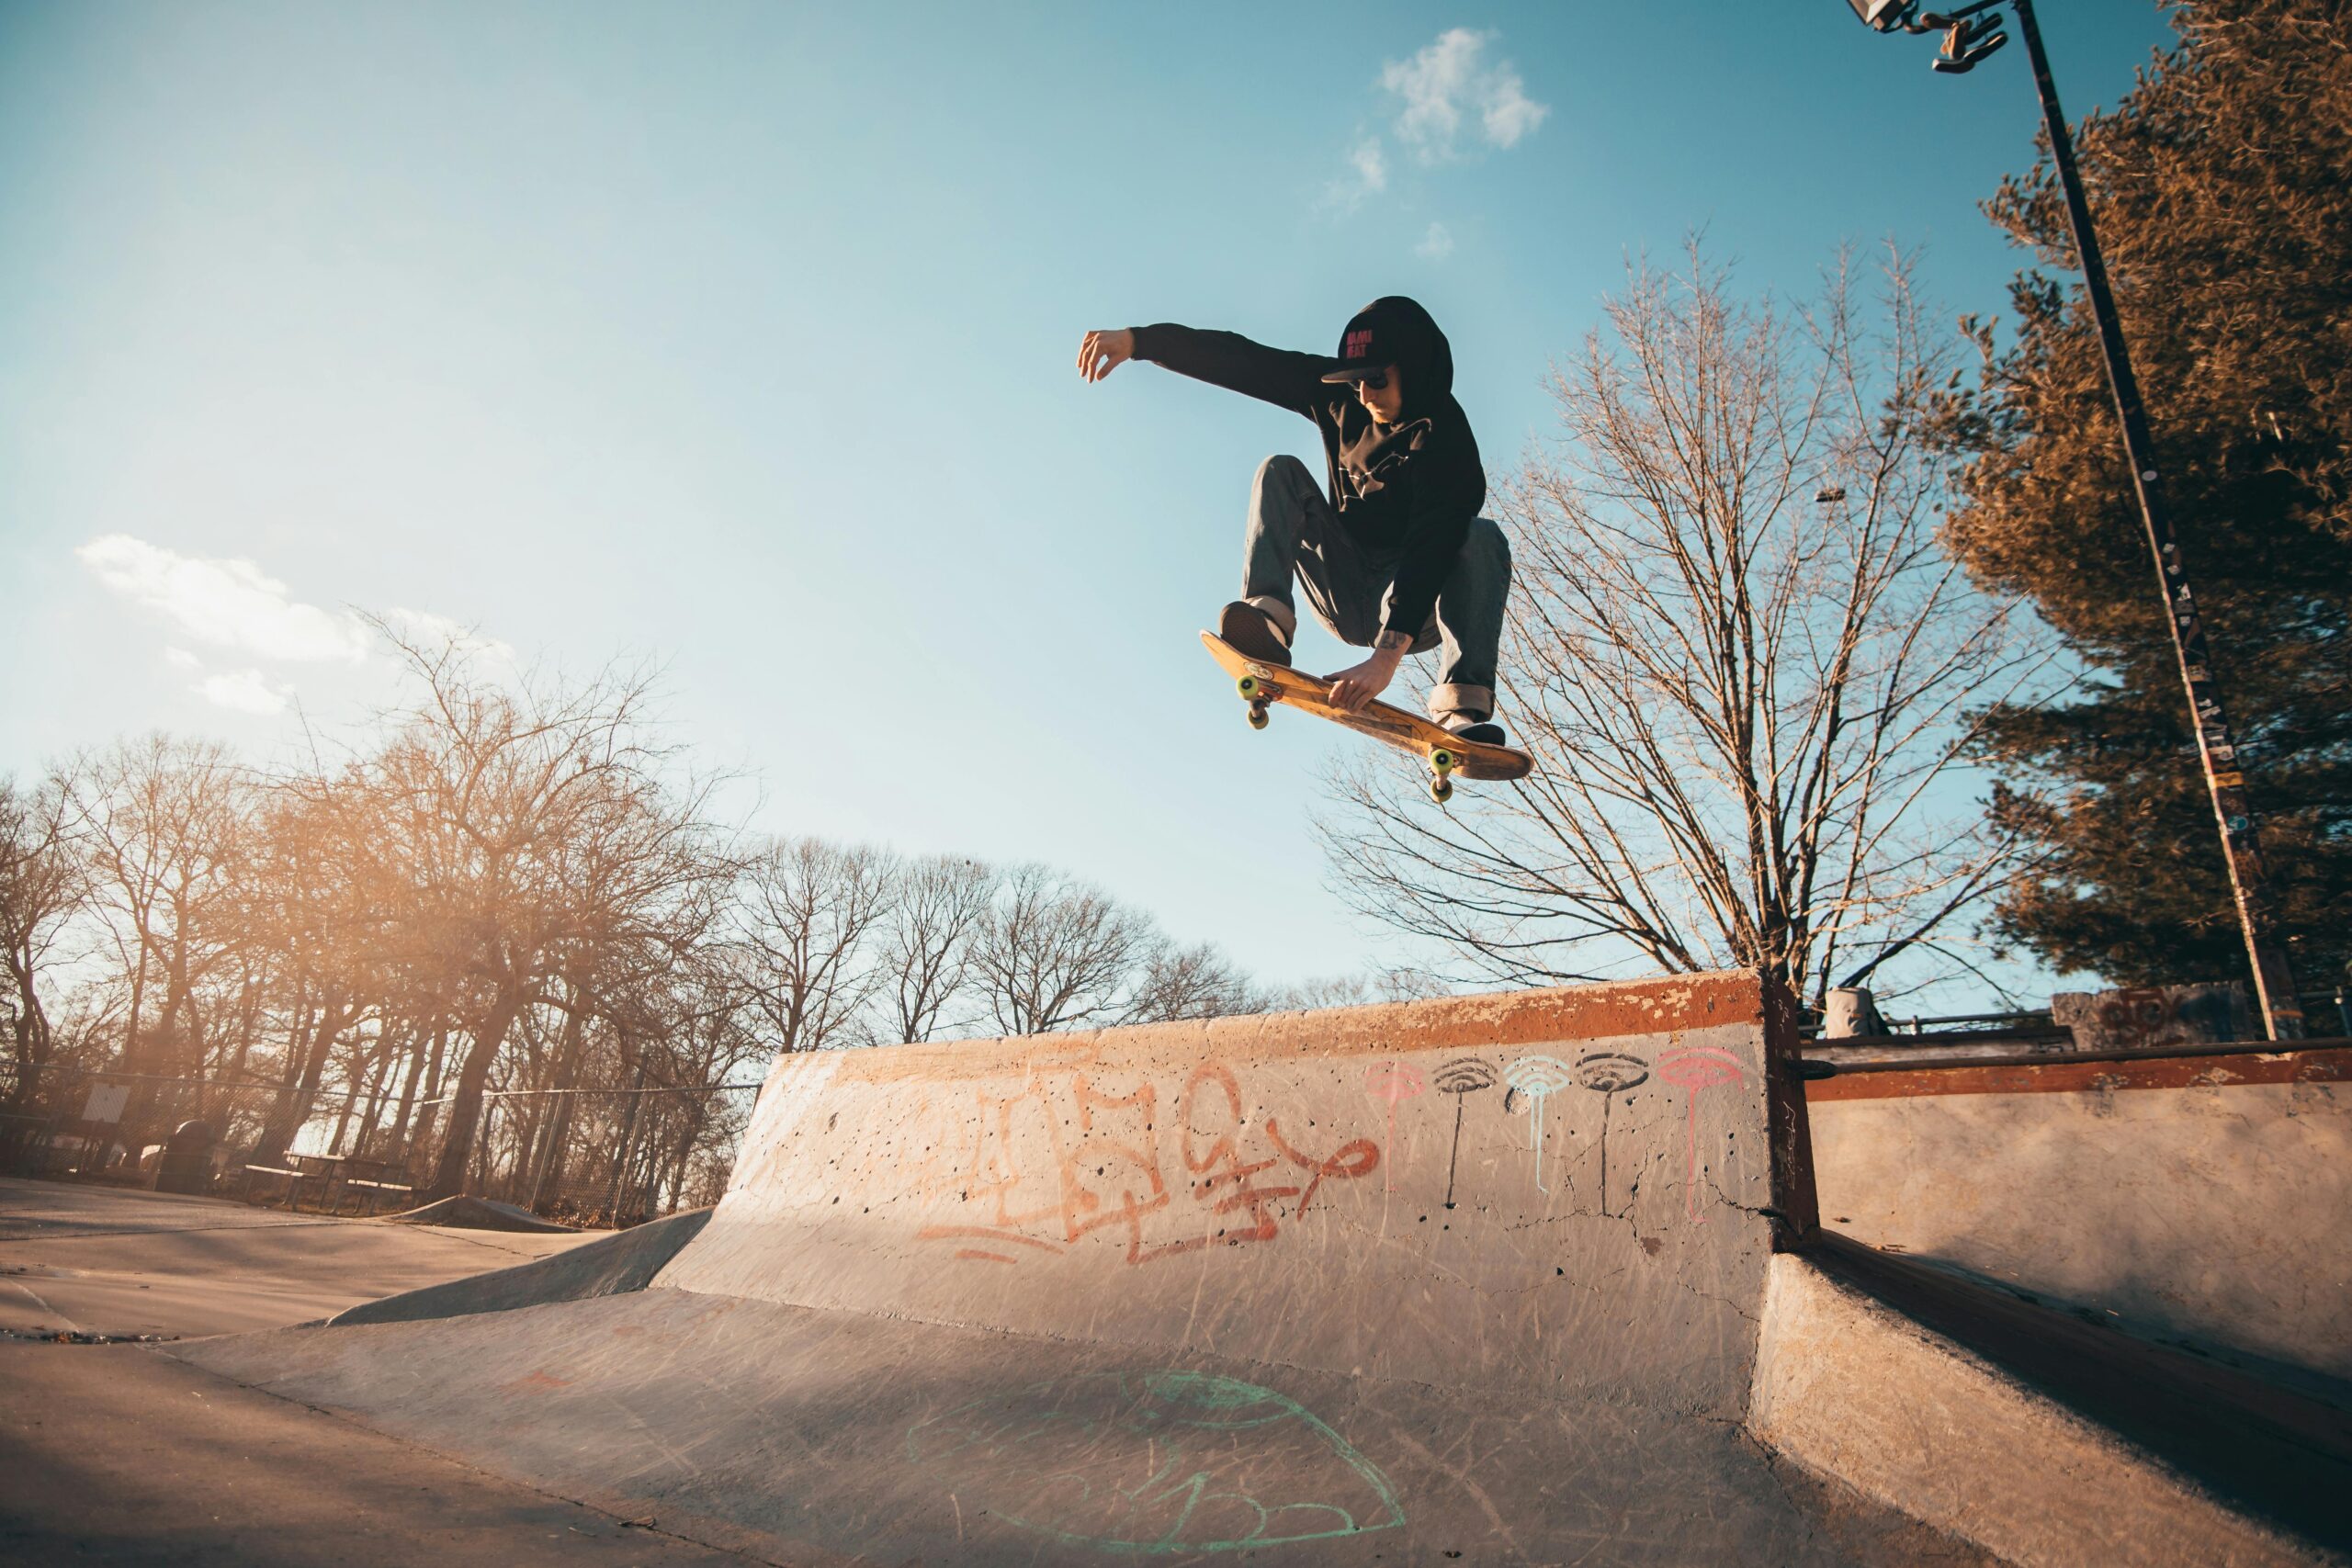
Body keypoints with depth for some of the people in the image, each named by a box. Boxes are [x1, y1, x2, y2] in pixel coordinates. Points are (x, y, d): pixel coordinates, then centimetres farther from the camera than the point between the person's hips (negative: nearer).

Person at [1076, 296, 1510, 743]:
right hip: (1345, 598, 4)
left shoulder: (1447, 436, -20)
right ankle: (1268, 614, -34)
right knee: (1281, 472, -10)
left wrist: (1387, 655, -47)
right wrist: (1138, 339, -19)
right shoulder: (1340, 395, -4)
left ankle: (1462, 708, -44)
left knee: (1482, 537, -31)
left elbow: (1433, 545, -34)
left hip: (1415, 612, -4)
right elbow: (1242, 361, -7)